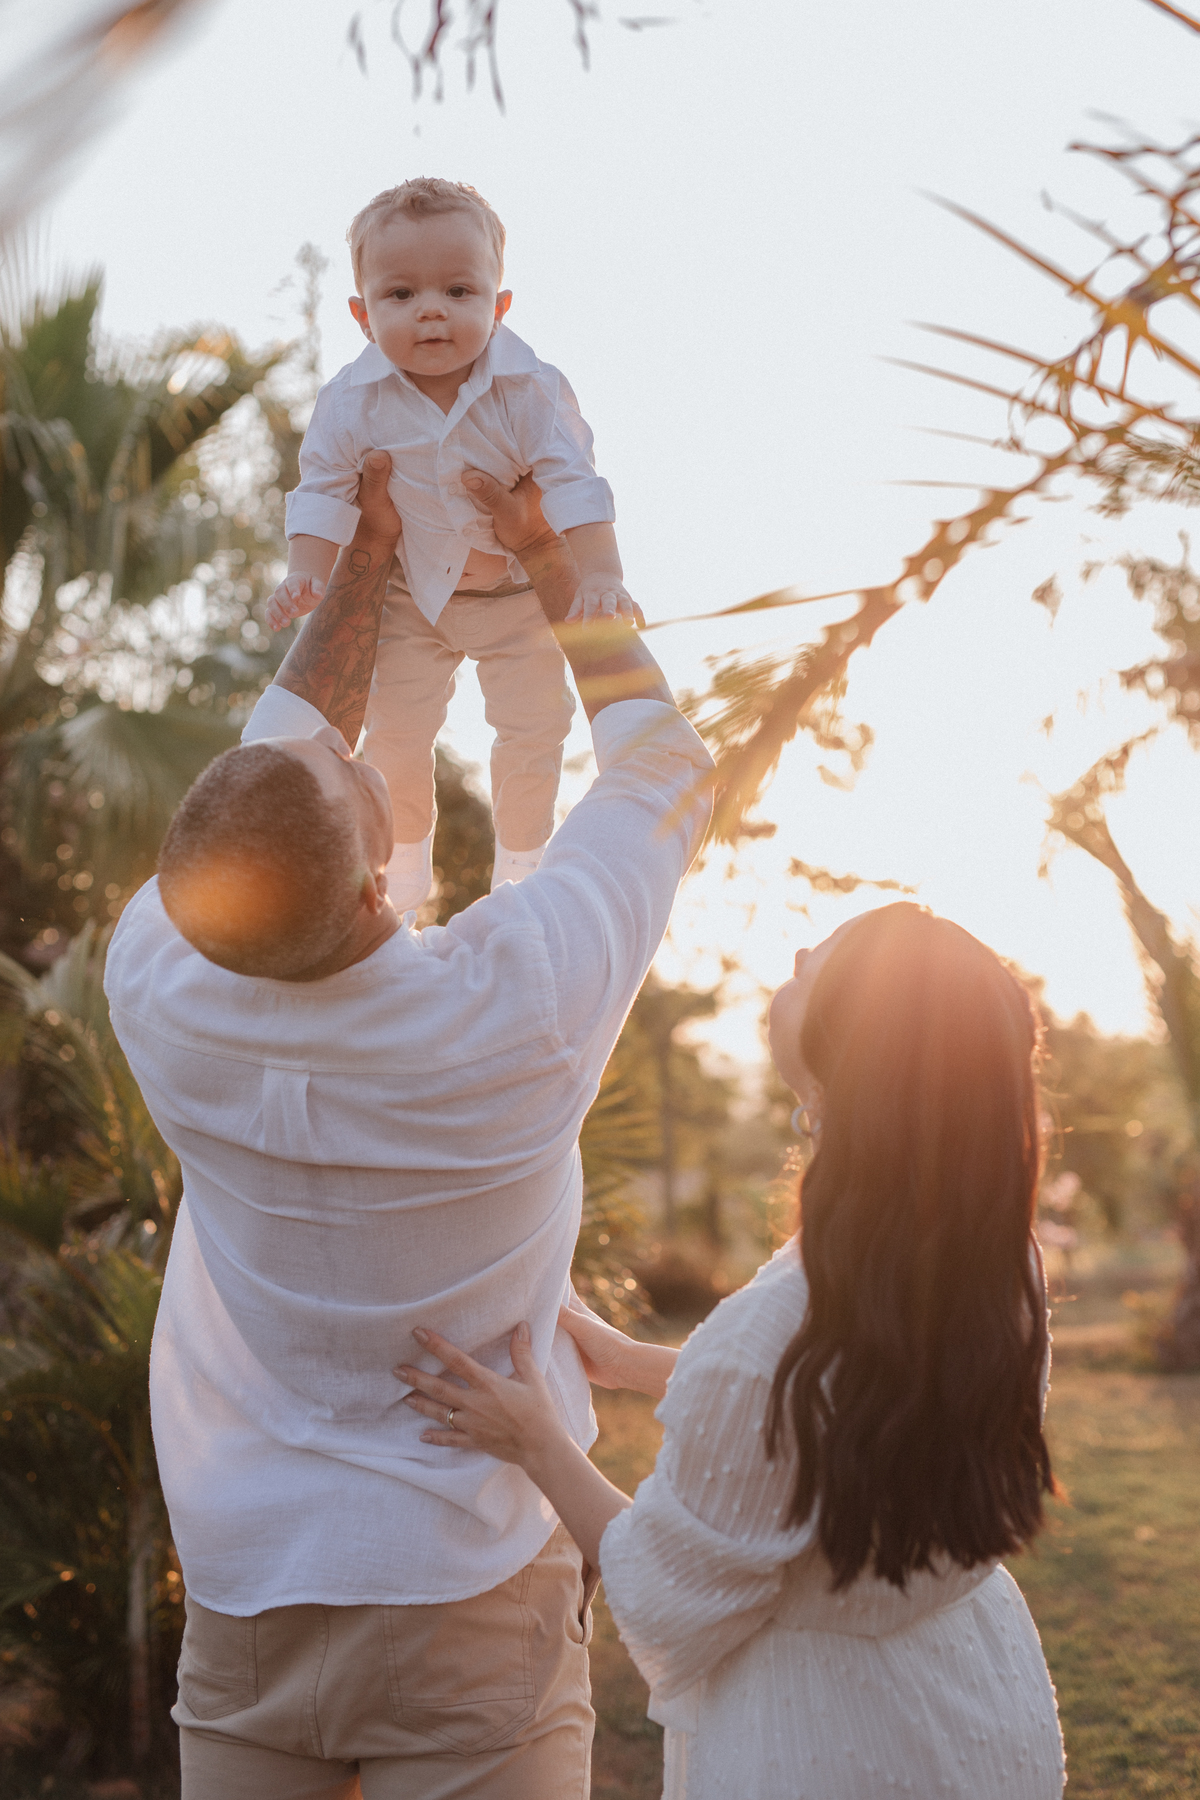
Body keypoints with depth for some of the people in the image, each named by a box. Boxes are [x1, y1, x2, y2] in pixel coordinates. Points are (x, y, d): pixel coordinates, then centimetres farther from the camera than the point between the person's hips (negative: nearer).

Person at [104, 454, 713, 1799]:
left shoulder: (160, 991, -14)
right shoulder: (516, 1004, -21)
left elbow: (283, 747, 7)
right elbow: (665, 764, -1)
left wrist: (366, 557, 18)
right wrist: (544, 553, 9)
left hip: (242, 1598, 3)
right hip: (475, 1594, -3)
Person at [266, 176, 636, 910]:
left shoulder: (531, 390, -25)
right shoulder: (352, 401, -21)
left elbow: (573, 485, -23)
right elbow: (325, 492, -11)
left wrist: (601, 576, -33)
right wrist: (308, 575, -23)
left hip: (519, 593, -1)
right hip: (408, 596, 1)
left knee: (533, 730, 7)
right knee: (395, 732, 8)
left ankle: (521, 860, 33)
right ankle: (406, 854, 36)